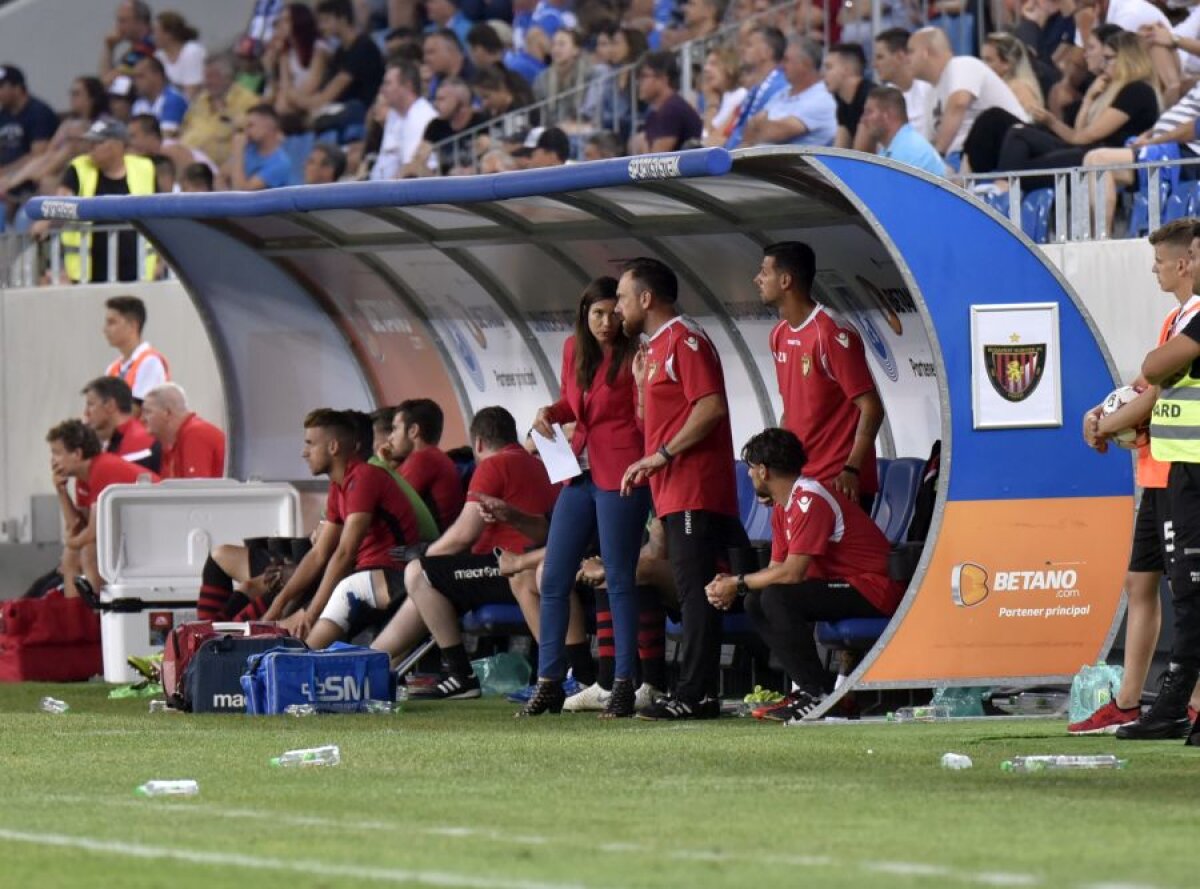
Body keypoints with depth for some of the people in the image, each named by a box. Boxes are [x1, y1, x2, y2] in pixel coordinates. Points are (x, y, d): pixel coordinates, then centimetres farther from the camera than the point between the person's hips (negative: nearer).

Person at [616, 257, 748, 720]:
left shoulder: (684, 340, -9)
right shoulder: (655, 347, 23)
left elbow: (712, 406, -20)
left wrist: (663, 454, -20)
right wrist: (641, 381, 14)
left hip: (694, 490, -10)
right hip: (674, 492, 10)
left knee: (695, 590, -11)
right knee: (692, 591, 8)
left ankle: (695, 695, -14)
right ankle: (696, 693, 8)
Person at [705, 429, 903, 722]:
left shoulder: (811, 501, -19)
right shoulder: (783, 508, 13)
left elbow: (792, 573, -24)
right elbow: (776, 568, 11)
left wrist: (739, 584, -13)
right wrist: (731, 586, -5)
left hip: (875, 591, -10)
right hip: (843, 584, 10)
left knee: (777, 598, -25)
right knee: (756, 602, 2)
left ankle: (817, 694, -17)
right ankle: (807, 687, 2)